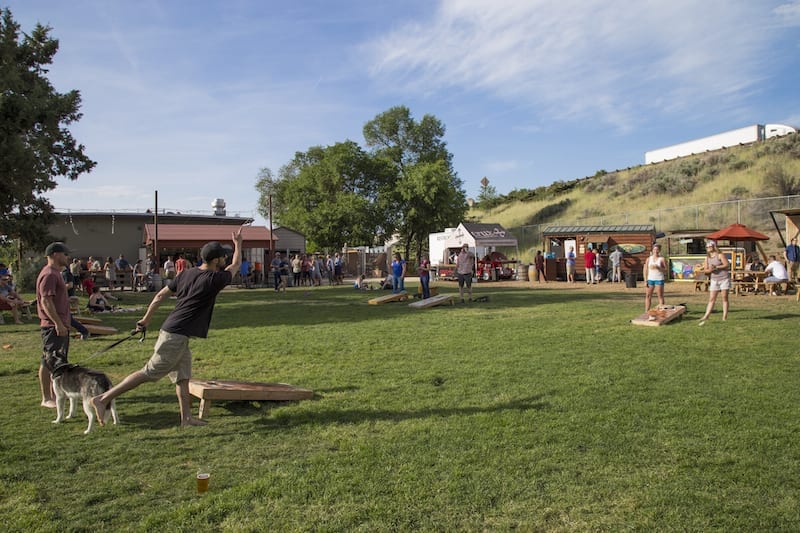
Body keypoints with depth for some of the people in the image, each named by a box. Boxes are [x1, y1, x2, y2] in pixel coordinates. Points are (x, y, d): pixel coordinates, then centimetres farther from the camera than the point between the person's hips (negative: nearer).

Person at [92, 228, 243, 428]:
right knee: (149, 373, -5)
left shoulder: (186, 274, 8)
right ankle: (104, 398, -2)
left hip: (172, 332, 9)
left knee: (183, 377, 13)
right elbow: (236, 265, 4)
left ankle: (186, 417, 17)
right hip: (177, 336, -9)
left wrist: (145, 320, 20)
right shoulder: (213, 280, -13)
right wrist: (238, 243, 19)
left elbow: (160, 295, 11)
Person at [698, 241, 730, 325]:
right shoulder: (707, 258, 11)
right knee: (711, 299, 1)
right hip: (714, 280, 5)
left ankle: (725, 317, 2)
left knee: (725, 298, -1)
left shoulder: (720, 255, -4)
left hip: (724, 278, -5)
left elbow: (727, 265, -12)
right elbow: (705, 270, 8)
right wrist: (710, 270, -14)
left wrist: (716, 267, -19)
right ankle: (706, 316, -3)